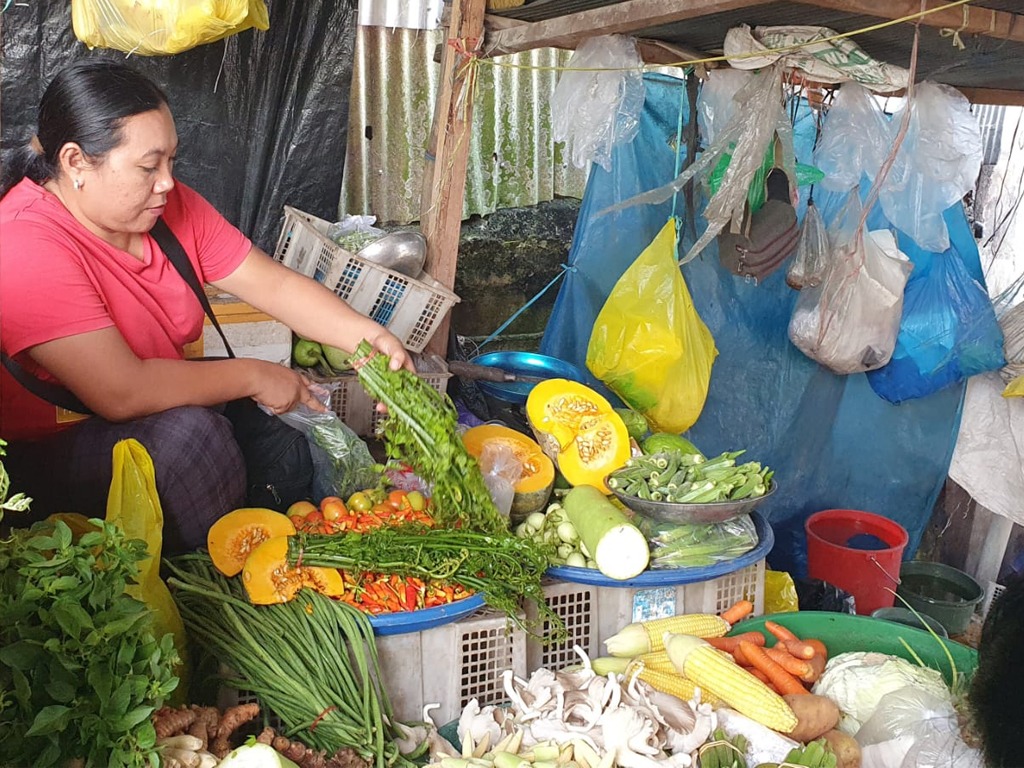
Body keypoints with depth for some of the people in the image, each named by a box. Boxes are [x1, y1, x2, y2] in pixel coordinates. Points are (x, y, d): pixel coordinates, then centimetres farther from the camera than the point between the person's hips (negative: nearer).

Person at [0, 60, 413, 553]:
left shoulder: (171, 208, -4)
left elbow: (274, 284, -6)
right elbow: (123, 392, -33)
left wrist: (369, 338, -21)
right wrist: (254, 376, -23)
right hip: (52, 455, -7)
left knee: (290, 459, -9)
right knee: (187, 437, -32)